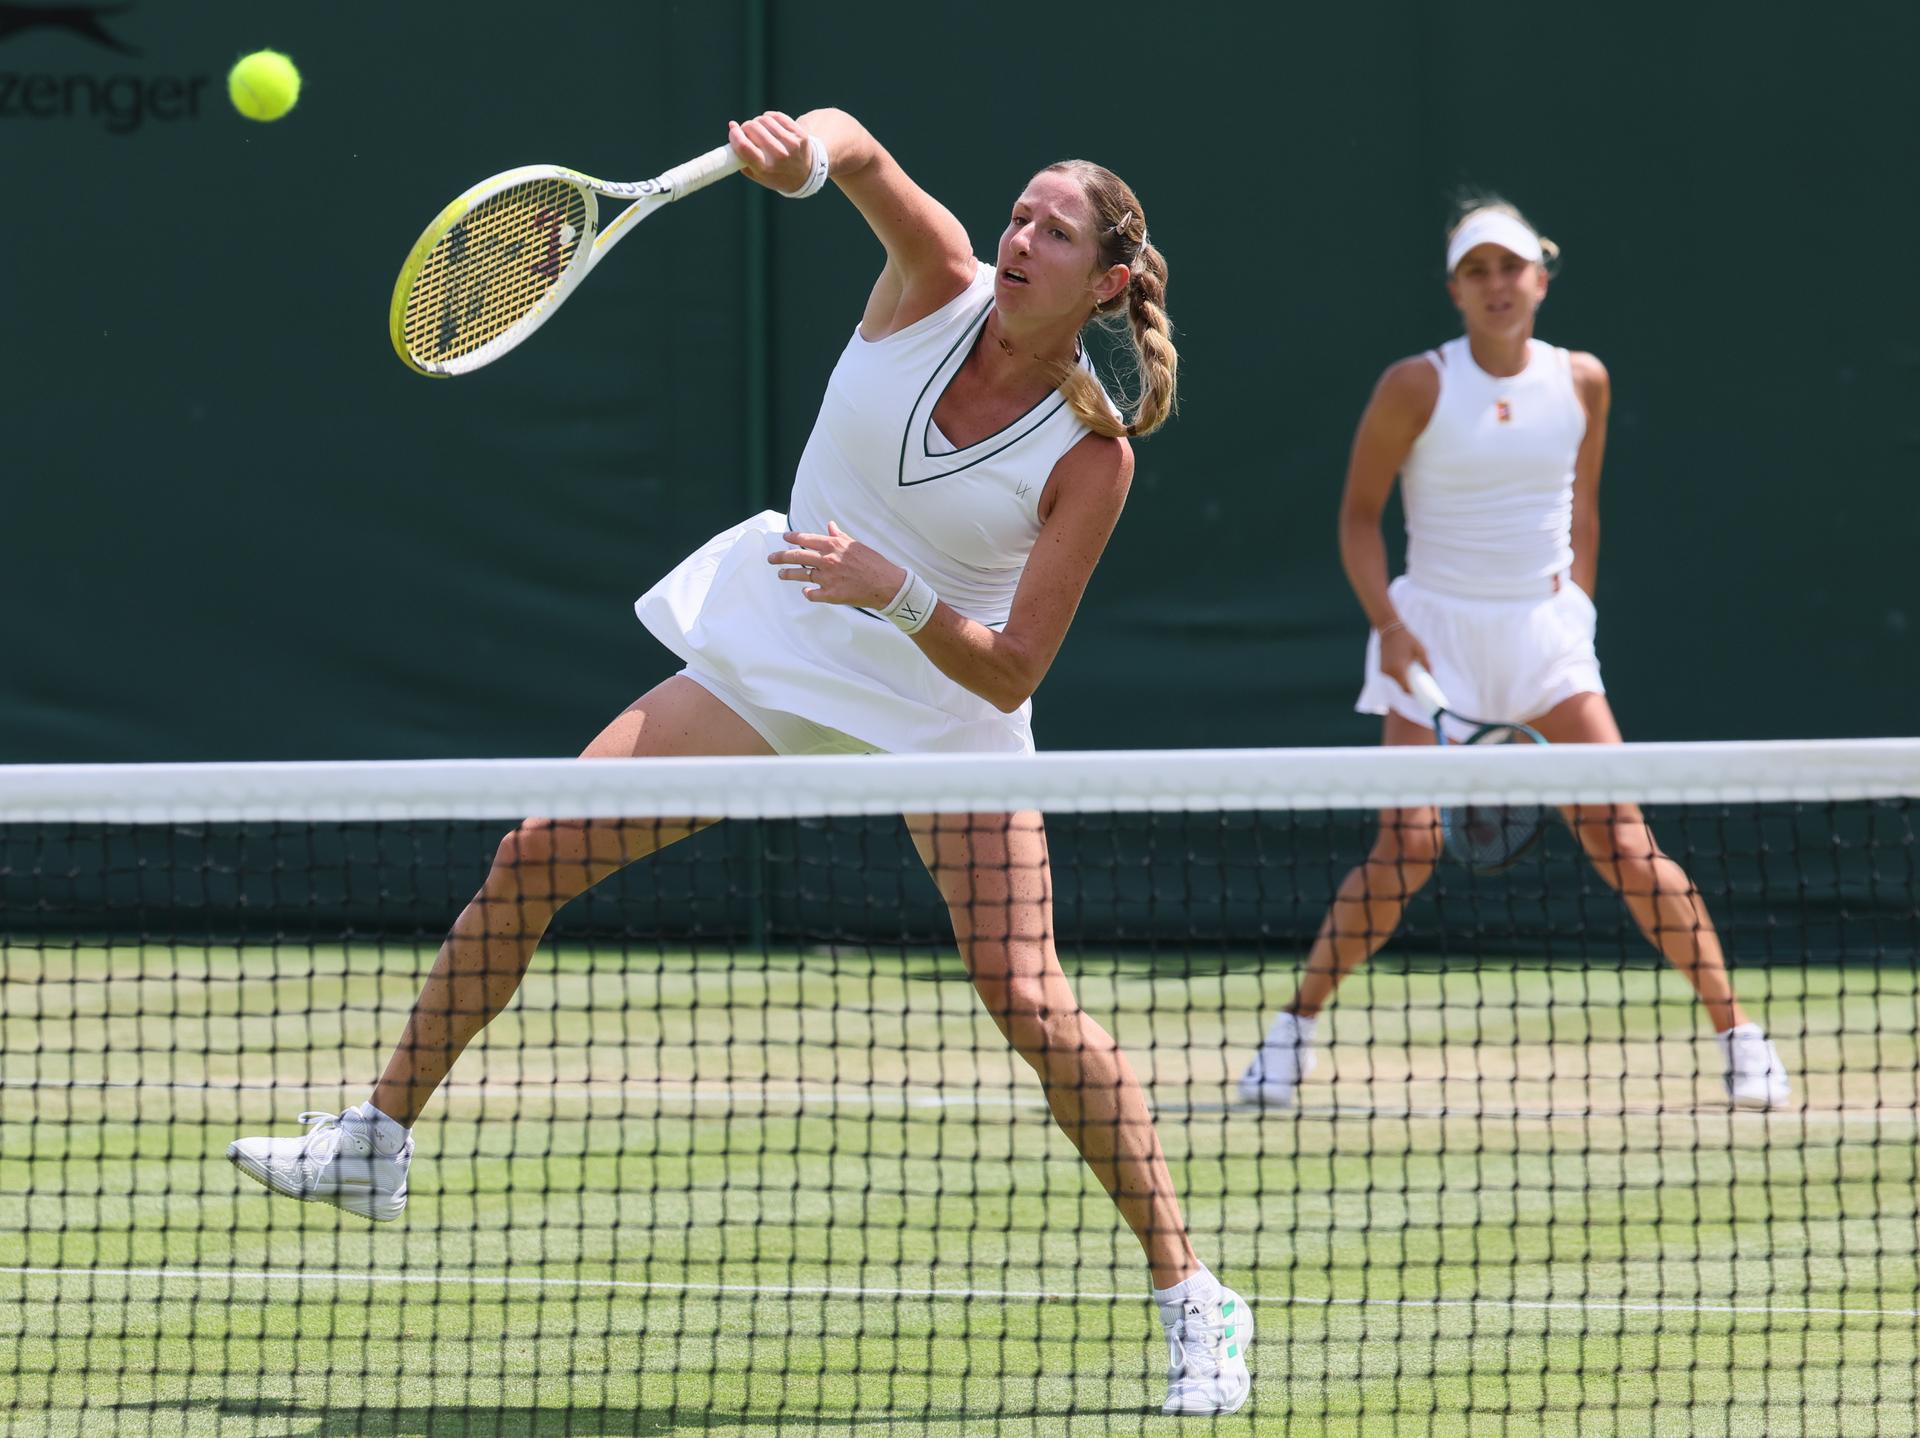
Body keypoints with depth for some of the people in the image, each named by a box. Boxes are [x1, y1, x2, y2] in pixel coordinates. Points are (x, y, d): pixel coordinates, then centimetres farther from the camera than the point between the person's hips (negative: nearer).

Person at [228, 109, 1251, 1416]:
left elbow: (1010, 676, -21)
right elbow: (855, 149, -25)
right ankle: (379, 1146, 12)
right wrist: (802, 153, -47)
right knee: (536, 856, -2)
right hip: (781, 649, 4)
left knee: (1027, 996, -18)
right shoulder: (940, 286, -12)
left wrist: (899, 592, -36)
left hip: (946, 699, -4)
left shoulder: (1091, 456, -20)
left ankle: (1193, 1298, -8)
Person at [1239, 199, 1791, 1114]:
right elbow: (1359, 513, 0)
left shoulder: (1581, 383, 4)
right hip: (1435, 633, -2)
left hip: (1546, 631, 2)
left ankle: (1735, 1032, 1)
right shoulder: (1417, 387, -5)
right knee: (1407, 848, -11)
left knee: (1624, 844, -5)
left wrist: (1577, 606, 12)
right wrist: (1389, 624, -11)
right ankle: (1294, 1032, 3)